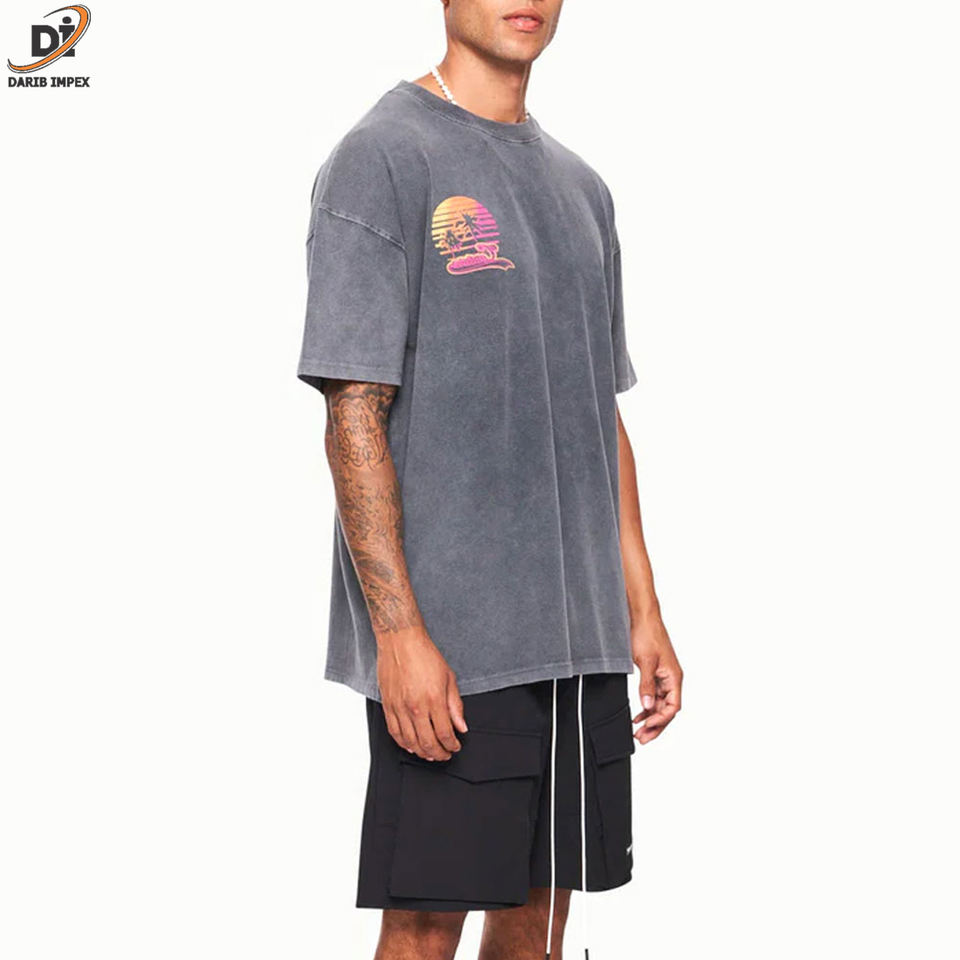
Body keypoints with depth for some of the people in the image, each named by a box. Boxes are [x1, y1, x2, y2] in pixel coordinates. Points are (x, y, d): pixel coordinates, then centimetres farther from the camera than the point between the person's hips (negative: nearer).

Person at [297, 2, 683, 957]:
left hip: (581, 640, 7)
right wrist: (398, 629, -18)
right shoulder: (381, 159, -5)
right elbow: (354, 411, -11)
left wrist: (641, 610, 14)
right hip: (447, 644, -7)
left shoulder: (579, 187, 17)